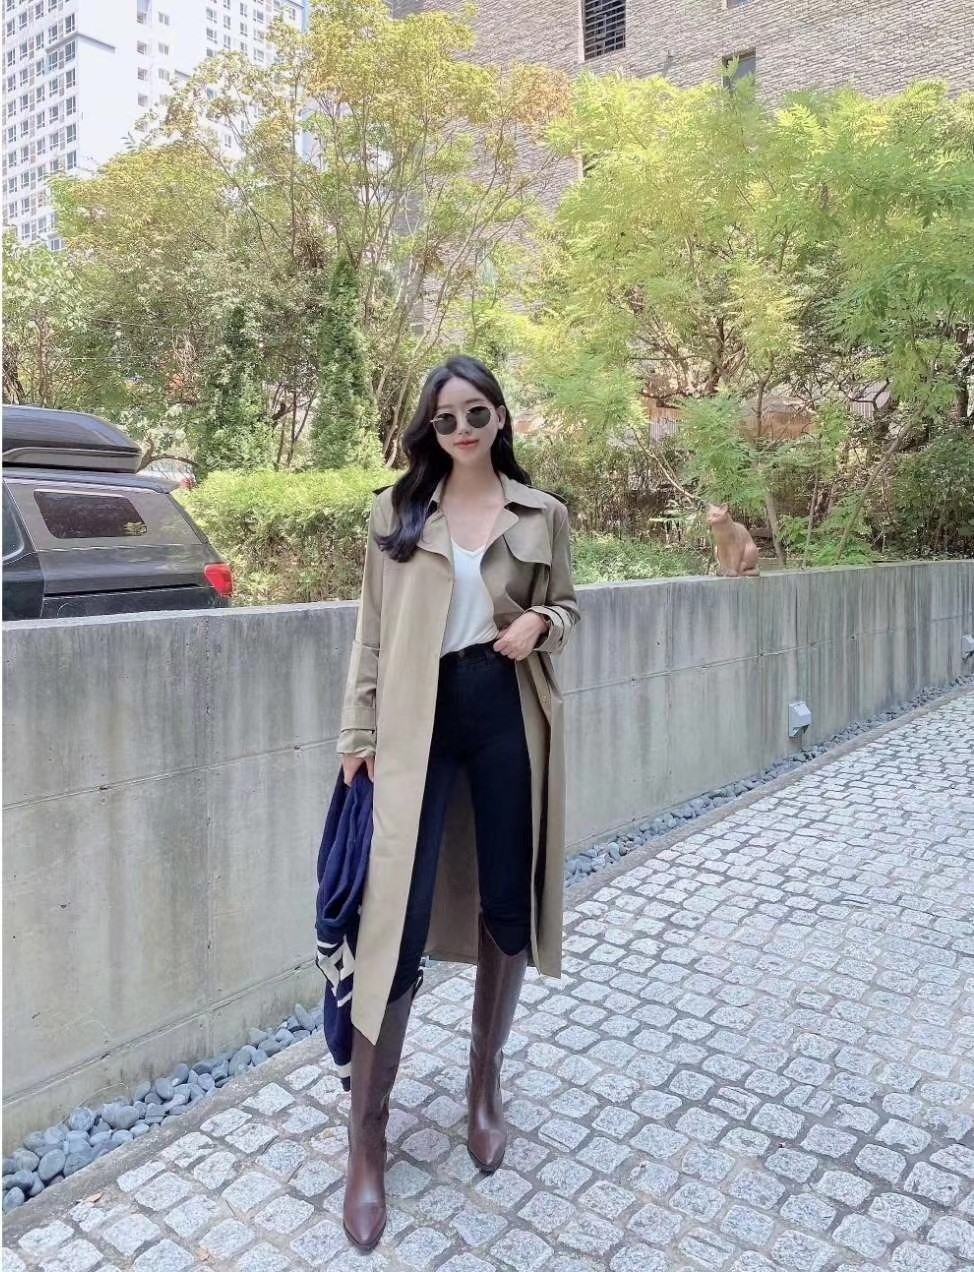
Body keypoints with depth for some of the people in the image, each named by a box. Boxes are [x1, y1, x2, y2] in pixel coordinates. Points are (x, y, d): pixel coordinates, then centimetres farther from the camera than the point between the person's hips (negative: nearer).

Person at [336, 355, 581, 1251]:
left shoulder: (544, 515, 6)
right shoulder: (396, 513, 5)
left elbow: (567, 605, 15)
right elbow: (373, 630, 6)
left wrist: (540, 623, -9)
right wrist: (361, 728, 2)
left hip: (509, 718, 2)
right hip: (420, 721, -1)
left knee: (507, 904, 10)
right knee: (398, 915, -4)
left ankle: (486, 1084, 34)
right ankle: (368, 1134, 13)